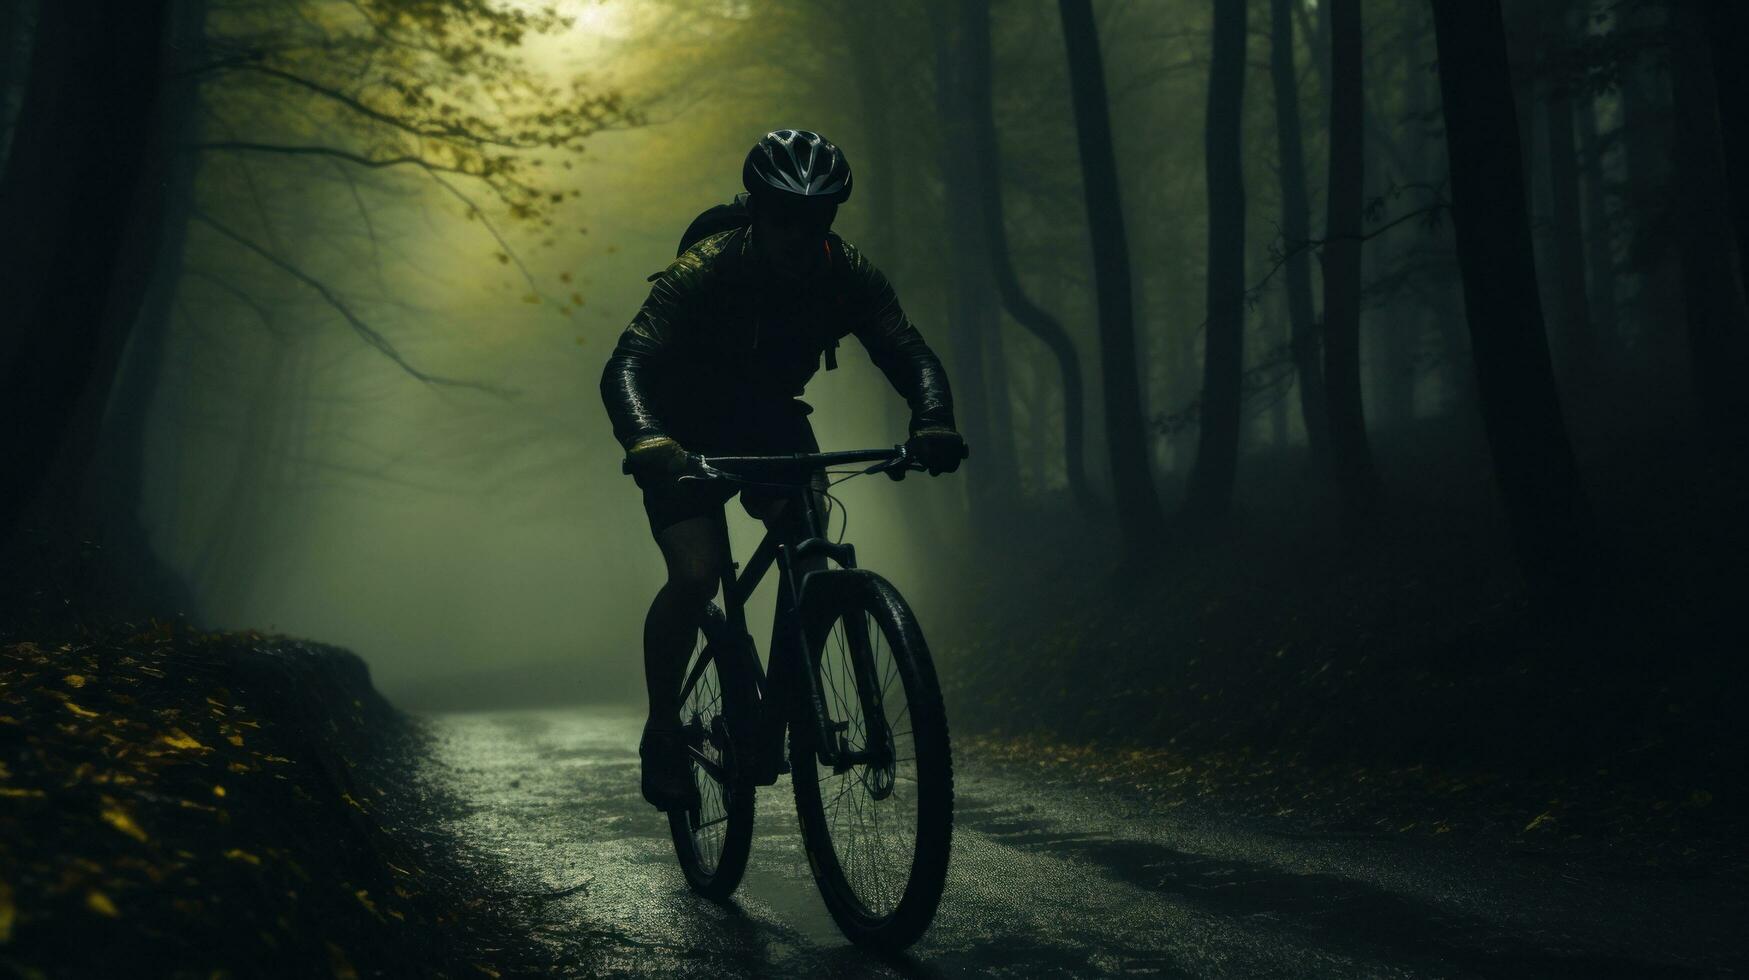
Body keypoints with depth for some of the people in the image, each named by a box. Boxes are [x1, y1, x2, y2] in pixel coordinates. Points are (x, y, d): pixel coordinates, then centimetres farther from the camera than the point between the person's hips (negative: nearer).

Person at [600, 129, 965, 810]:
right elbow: (626, 365, -39)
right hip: (688, 433, -3)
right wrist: (645, 441, -60)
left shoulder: (847, 273, -19)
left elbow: (909, 353, -26)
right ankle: (661, 731, 0)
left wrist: (933, 423, -48)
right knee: (697, 575, -21)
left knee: (812, 540, -21)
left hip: (772, 420, 4)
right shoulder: (702, 273, -30)